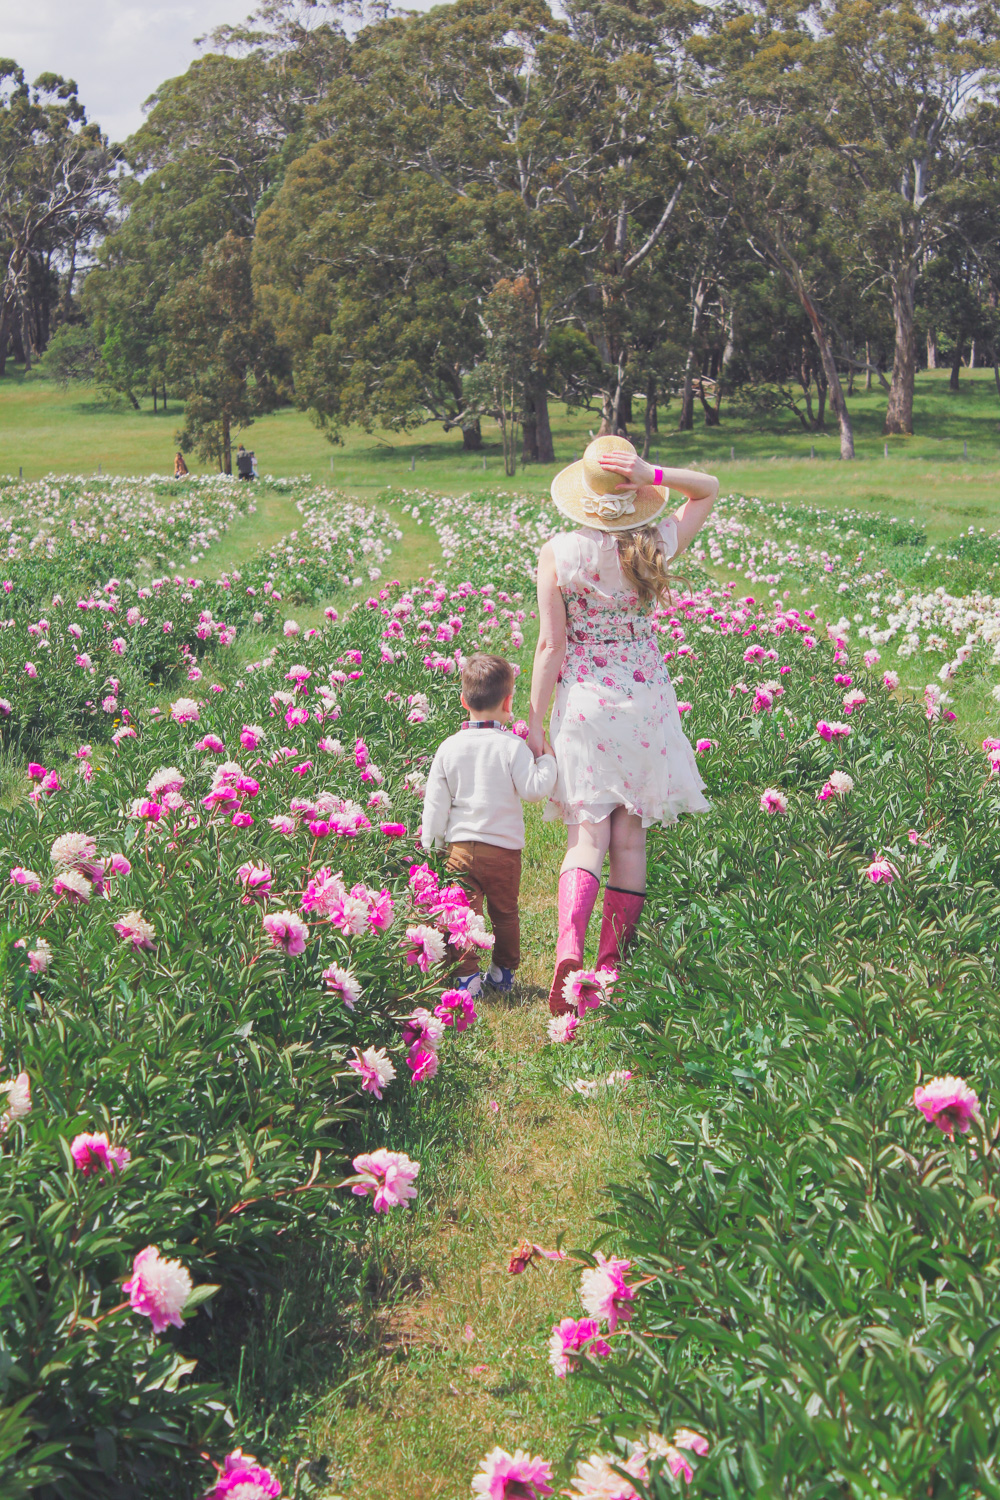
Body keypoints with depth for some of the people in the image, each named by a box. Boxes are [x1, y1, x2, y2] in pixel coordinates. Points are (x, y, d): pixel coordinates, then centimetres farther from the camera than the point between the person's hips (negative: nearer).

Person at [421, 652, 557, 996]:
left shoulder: (449, 747, 0)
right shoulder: (513, 746, -10)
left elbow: (435, 803, 3)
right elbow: (534, 789, -13)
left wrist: (431, 845, 13)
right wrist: (546, 760, 4)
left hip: (460, 845, 1)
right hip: (504, 848, -1)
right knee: (505, 913, 16)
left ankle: (466, 977, 2)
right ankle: (503, 973, 26)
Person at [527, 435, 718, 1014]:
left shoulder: (558, 553, -8)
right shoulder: (657, 546, -3)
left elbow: (551, 645, -8)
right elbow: (709, 488, 13)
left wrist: (536, 722, -2)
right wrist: (653, 475, -5)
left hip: (583, 701, -1)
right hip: (646, 699, 1)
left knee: (588, 836, -1)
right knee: (631, 838, 9)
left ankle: (570, 948, -24)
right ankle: (613, 964, 14)